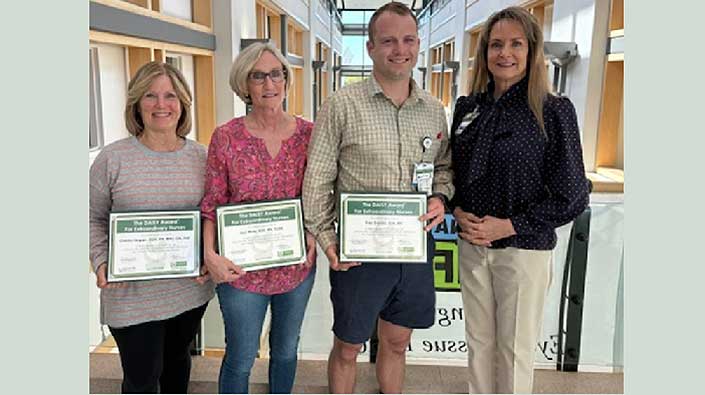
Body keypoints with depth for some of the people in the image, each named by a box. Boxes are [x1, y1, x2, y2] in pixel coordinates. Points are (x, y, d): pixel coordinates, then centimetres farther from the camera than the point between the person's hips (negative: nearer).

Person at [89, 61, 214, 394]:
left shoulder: (201, 156, 0)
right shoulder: (112, 158, -7)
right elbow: (94, 218, 1)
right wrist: (101, 261, -13)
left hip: (191, 288, 3)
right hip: (132, 295, -2)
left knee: (178, 357, 24)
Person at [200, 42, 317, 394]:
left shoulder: (307, 133, -3)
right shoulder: (226, 137, -9)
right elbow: (212, 205, -4)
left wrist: (314, 233, -9)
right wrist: (210, 254, -17)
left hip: (297, 265, 3)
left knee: (286, 350, 22)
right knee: (240, 358, 12)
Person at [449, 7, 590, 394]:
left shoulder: (553, 111, -10)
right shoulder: (467, 108, 4)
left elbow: (571, 195, -10)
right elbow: (451, 171, 12)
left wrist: (509, 226, -16)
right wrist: (459, 212, -6)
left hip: (524, 248, -4)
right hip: (471, 245, 4)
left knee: (515, 347, 10)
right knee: (478, 340, 17)